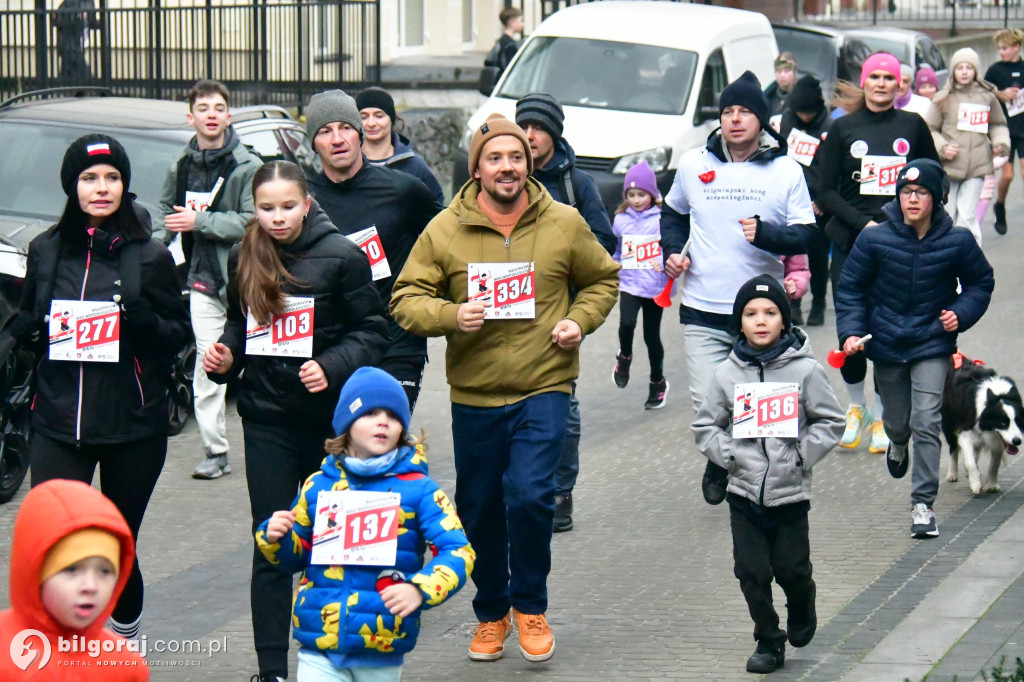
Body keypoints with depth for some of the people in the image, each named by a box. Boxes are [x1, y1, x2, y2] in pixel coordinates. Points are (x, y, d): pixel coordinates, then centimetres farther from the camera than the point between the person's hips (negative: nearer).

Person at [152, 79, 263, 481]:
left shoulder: (248, 166, -5)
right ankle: (215, 452, 3)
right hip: (204, 280, 4)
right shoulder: (180, 168, 10)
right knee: (207, 366, 0)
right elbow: (165, 211, 22)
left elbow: (251, 221, -12)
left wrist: (199, 221, -13)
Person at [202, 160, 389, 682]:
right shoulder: (244, 258, 5)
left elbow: (371, 332, -5)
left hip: (330, 417, -3)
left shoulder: (341, 257, -8)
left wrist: (331, 367, -20)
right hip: (266, 418, 3)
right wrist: (224, 354, -2)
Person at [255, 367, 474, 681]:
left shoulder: (418, 490, -2)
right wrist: (275, 538, -3)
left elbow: (458, 552, -9)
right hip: (319, 646, 1)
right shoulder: (319, 486, 7)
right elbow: (296, 555, 19)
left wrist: (420, 590, -25)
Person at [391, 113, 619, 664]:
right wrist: (451, 316, -20)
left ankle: (529, 605, 6)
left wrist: (579, 321, -1)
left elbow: (602, 280, 16)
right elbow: (406, 299, -2)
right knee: (480, 512, 11)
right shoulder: (445, 230, -2)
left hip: (543, 389, -1)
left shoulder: (564, 223, 1)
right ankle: (491, 614, 32)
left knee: (530, 496, -17)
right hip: (474, 395, 1)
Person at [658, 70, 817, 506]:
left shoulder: (786, 172, 1)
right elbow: (674, 213, 24)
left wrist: (764, 233, -21)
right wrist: (671, 251, 5)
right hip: (703, 311, 1)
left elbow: (804, 237, -3)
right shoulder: (694, 165, 6)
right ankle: (718, 462, 25)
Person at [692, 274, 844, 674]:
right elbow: (706, 426, 8)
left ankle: (802, 612, 38)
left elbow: (831, 422, -1)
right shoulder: (728, 374, 0)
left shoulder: (805, 370, -7)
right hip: (744, 492, 2)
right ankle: (768, 640, 20)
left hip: (790, 492, -2)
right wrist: (729, 455, -6)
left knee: (792, 569, 7)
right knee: (752, 573, 4)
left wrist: (801, 455, -10)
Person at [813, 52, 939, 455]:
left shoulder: (912, 126, 5)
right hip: (851, 243, 0)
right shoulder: (843, 128, 4)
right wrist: (863, 224, -12)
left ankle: (882, 416, 13)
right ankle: (856, 407, 22)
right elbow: (825, 191, 1)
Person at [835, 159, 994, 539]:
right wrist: (851, 332, -13)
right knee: (898, 421, 16)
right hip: (886, 346, 1)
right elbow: (851, 290, 0)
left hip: (933, 344, -1)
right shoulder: (874, 240, -9)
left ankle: (923, 504, -4)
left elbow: (980, 283, 9)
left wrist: (961, 314, -8)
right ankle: (898, 444, 55)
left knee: (926, 422, -12)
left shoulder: (956, 242, -8)